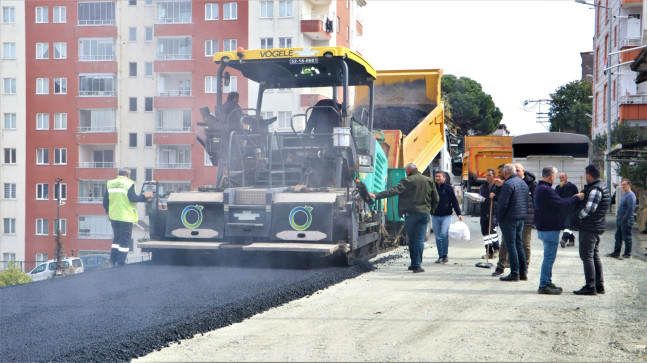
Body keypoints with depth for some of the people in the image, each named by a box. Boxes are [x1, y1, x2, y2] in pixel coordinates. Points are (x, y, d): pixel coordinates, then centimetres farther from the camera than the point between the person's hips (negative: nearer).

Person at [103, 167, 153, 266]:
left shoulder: (110, 184, 7)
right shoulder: (129, 184, -9)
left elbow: (105, 201, 9)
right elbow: (133, 198, -17)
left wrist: (109, 213, 21)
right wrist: (144, 196, -3)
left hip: (114, 217, 6)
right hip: (125, 217, -6)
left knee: (117, 238, 19)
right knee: (125, 240, 2)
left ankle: (112, 261, 13)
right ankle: (121, 263, 1)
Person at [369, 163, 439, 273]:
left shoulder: (407, 181, -5)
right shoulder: (429, 181, 8)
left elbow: (393, 191, -14)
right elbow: (435, 199, 11)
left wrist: (376, 195, -15)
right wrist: (431, 210, 22)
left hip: (410, 213, -2)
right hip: (424, 214, 2)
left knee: (412, 239, 10)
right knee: (420, 239, 0)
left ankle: (414, 263, 16)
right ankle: (417, 265, -8)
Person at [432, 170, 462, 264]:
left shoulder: (448, 188, 1)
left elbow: (454, 201, 2)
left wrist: (459, 214, -4)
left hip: (446, 216, -3)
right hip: (435, 216, 3)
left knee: (444, 234, -17)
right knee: (438, 237, 5)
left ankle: (445, 255, -5)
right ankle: (440, 256, 14)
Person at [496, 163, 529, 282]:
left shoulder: (508, 184, -15)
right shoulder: (523, 183, 13)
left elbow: (503, 204, -19)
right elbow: (526, 202, 16)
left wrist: (499, 218, -10)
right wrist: (523, 215, 19)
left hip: (509, 219, -8)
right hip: (521, 219, 8)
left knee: (511, 246, -4)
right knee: (519, 245, 14)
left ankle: (514, 274, -4)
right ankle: (523, 272, 16)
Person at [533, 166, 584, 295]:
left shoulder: (539, 188, 14)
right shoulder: (546, 190, -21)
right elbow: (561, 204, -22)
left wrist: (573, 198, 16)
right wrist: (576, 198, -12)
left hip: (543, 228, 11)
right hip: (550, 229, -11)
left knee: (549, 257, 18)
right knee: (549, 257, -7)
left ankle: (547, 283, 25)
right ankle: (544, 286, -5)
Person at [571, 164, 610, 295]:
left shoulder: (595, 189, -18)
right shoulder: (601, 186, 15)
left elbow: (589, 209, -26)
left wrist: (576, 218, -15)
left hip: (589, 228, -10)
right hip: (597, 228, 10)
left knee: (587, 256, -7)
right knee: (595, 256, 15)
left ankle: (590, 287, -7)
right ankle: (599, 285, 21)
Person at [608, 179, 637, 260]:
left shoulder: (630, 195, -15)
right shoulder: (624, 195, 16)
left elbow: (631, 209, -21)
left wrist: (624, 219, -21)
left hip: (626, 220, -10)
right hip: (620, 219, 10)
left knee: (626, 237, -1)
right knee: (618, 237, 14)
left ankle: (627, 254, 6)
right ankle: (616, 252, 21)